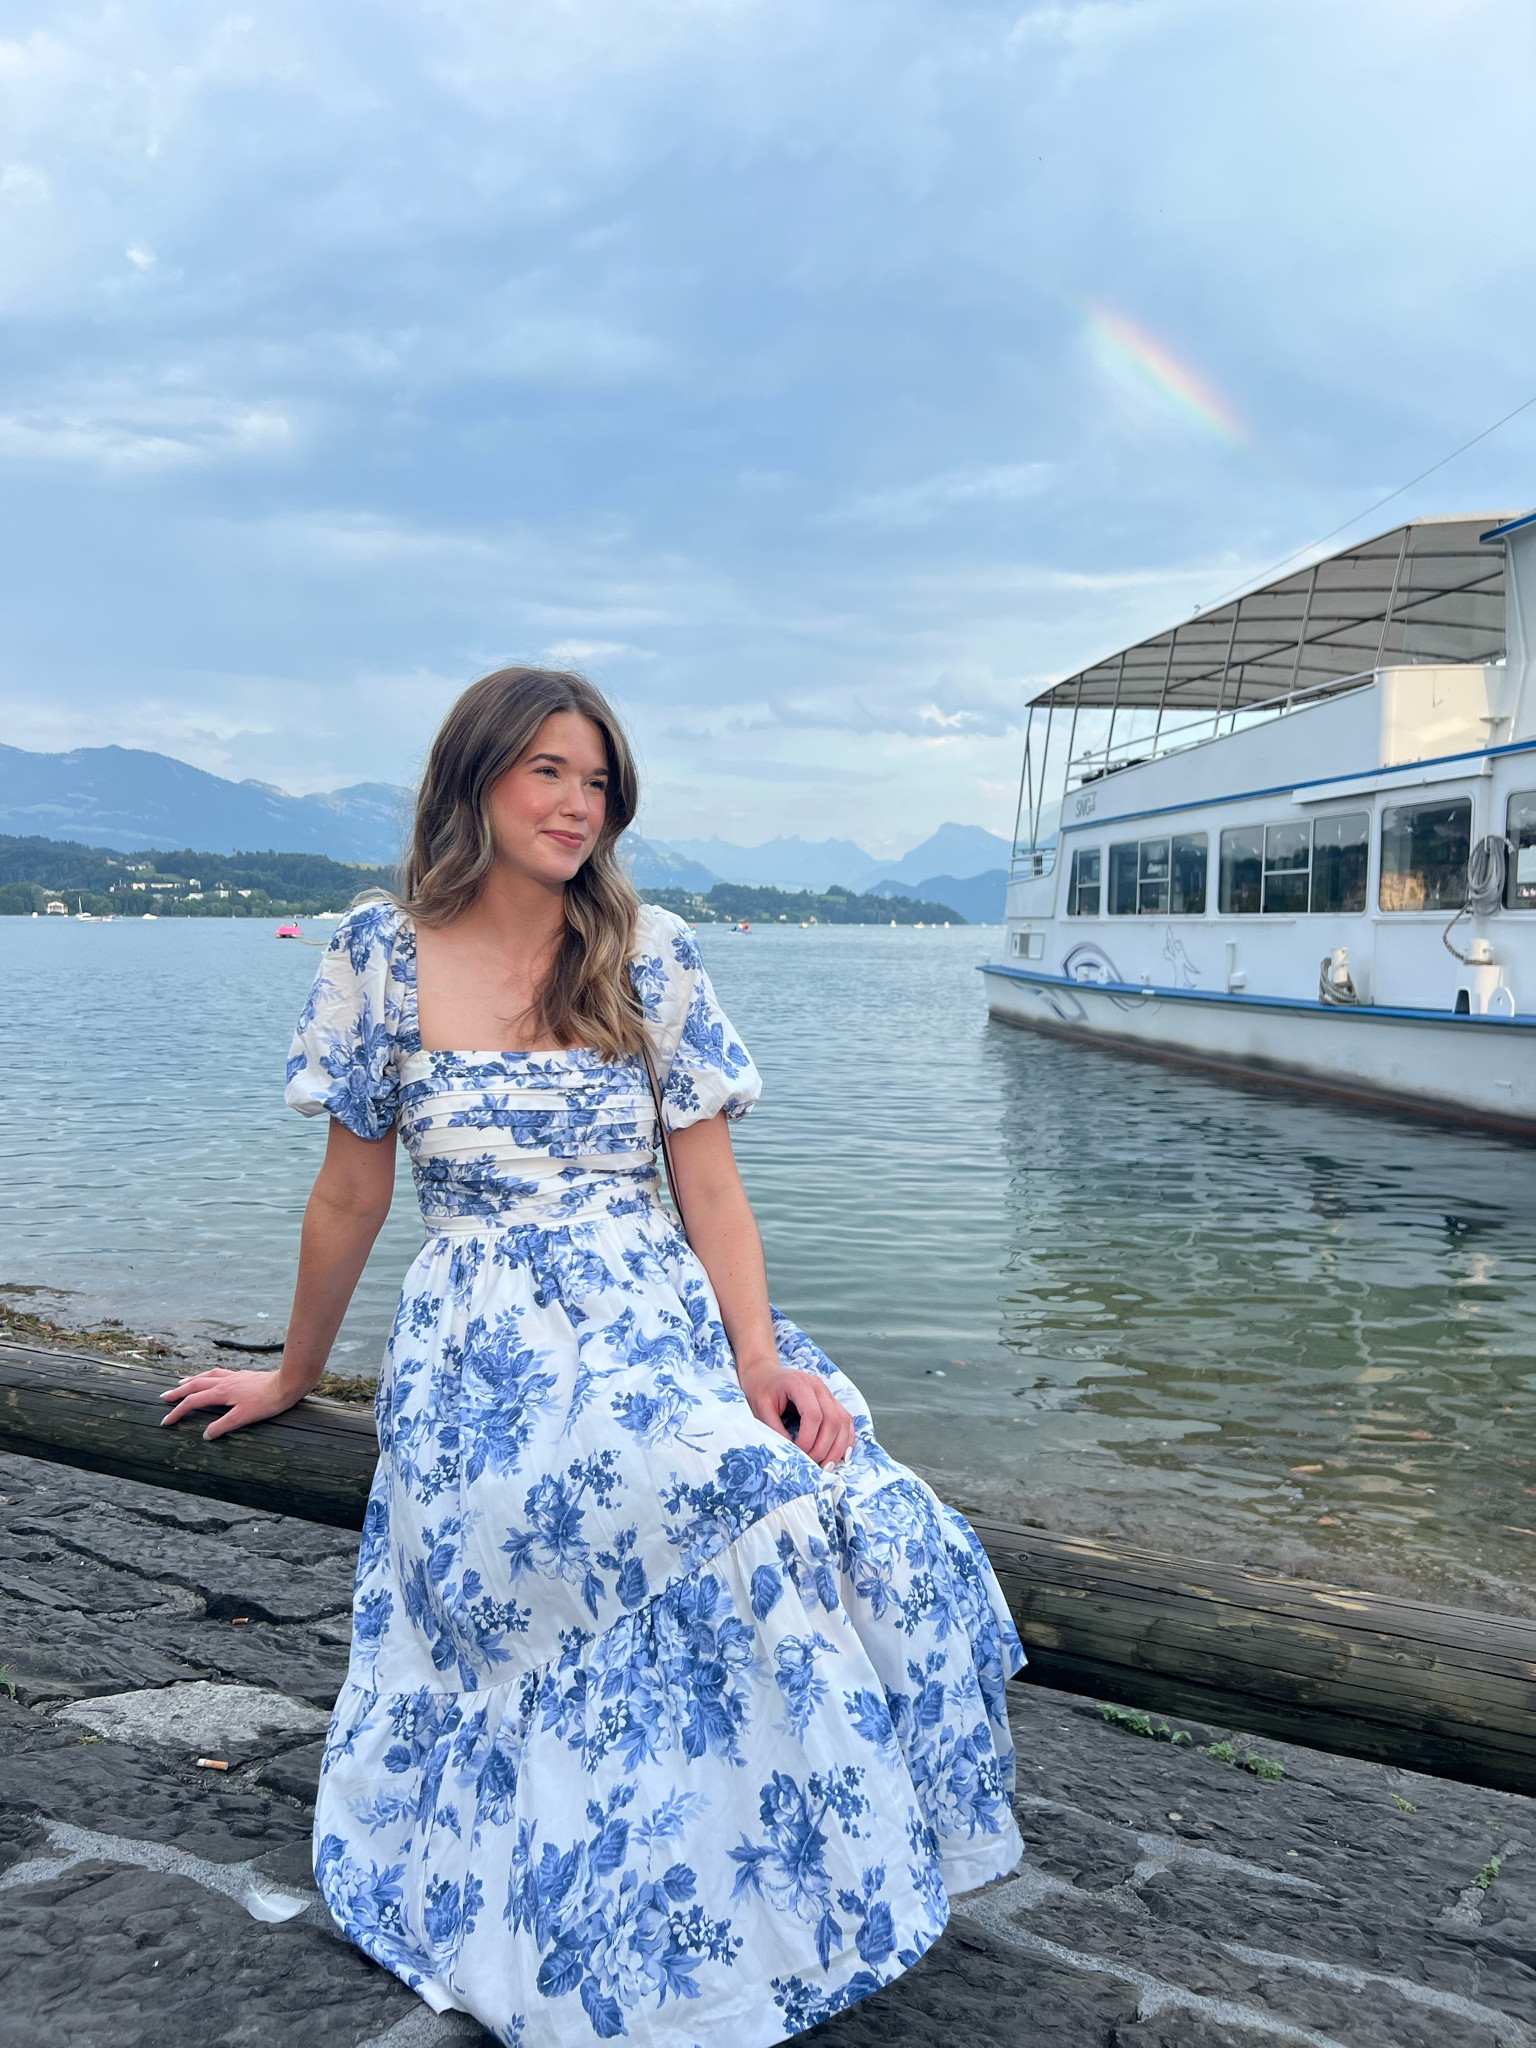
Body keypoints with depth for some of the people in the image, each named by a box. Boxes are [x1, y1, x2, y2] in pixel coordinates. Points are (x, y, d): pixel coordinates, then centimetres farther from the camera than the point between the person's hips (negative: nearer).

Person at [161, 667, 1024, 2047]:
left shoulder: (649, 953, 5)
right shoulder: (381, 957, 3)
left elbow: (711, 1182, 1)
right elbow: (353, 1194, 12)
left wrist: (760, 1352, -13)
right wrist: (293, 1375, 20)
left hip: (662, 1326, 3)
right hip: (485, 1362, -2)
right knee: (756, 1515, -30)